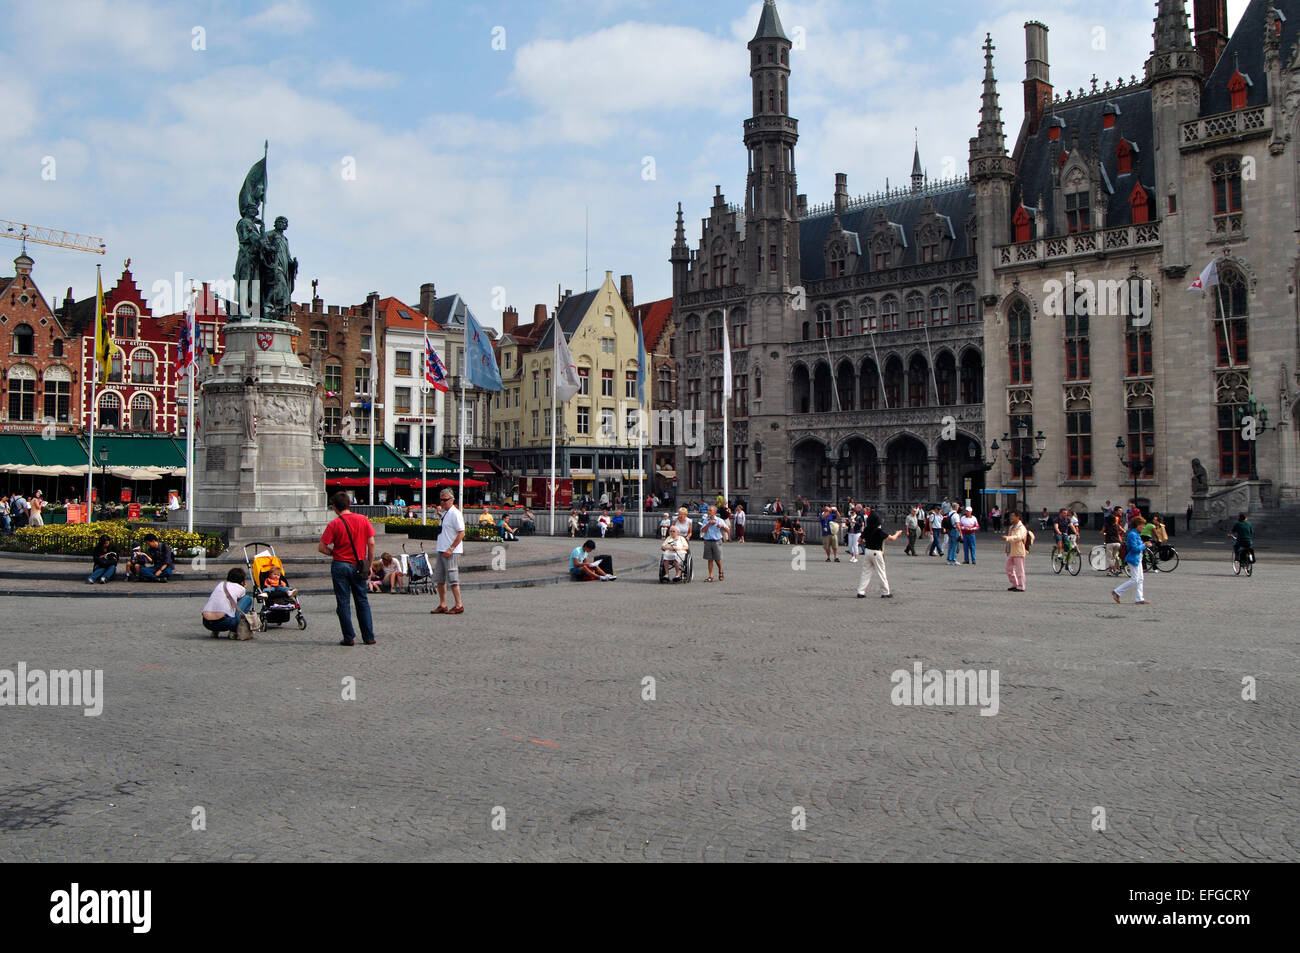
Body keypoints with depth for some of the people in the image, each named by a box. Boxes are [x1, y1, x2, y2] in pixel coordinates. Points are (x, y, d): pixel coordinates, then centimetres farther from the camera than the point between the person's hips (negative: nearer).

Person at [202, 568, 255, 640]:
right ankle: (234, 631, 8)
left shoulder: (220, 584, 25)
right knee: (248, 599, 14)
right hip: (224, 622, -6)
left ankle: (215, 632, 19)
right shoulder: (241, 589, 12)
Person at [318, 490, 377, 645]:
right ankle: (369, 637, 11)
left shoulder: (334, 524, -9)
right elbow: (371, 543, -2)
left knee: (343, 603, 5)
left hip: (340, 565, -3)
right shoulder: (363, 519, -1)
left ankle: (349, 638, 5)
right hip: (359, 566, 3)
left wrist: (333, 553, 7)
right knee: (362, 601, 12)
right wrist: (369, 564, 7)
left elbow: (321, 547, -11)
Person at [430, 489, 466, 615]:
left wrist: (451, 549, -20)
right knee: (440, 579, 11)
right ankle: (442, 605, 18)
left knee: (452, 578, -7)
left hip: (451, 552, -9)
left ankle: (458, 605, 0)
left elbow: (461, 533, -18)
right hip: (441, 550, 9)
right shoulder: (444, 513, 13)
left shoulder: (455, 514, -13)